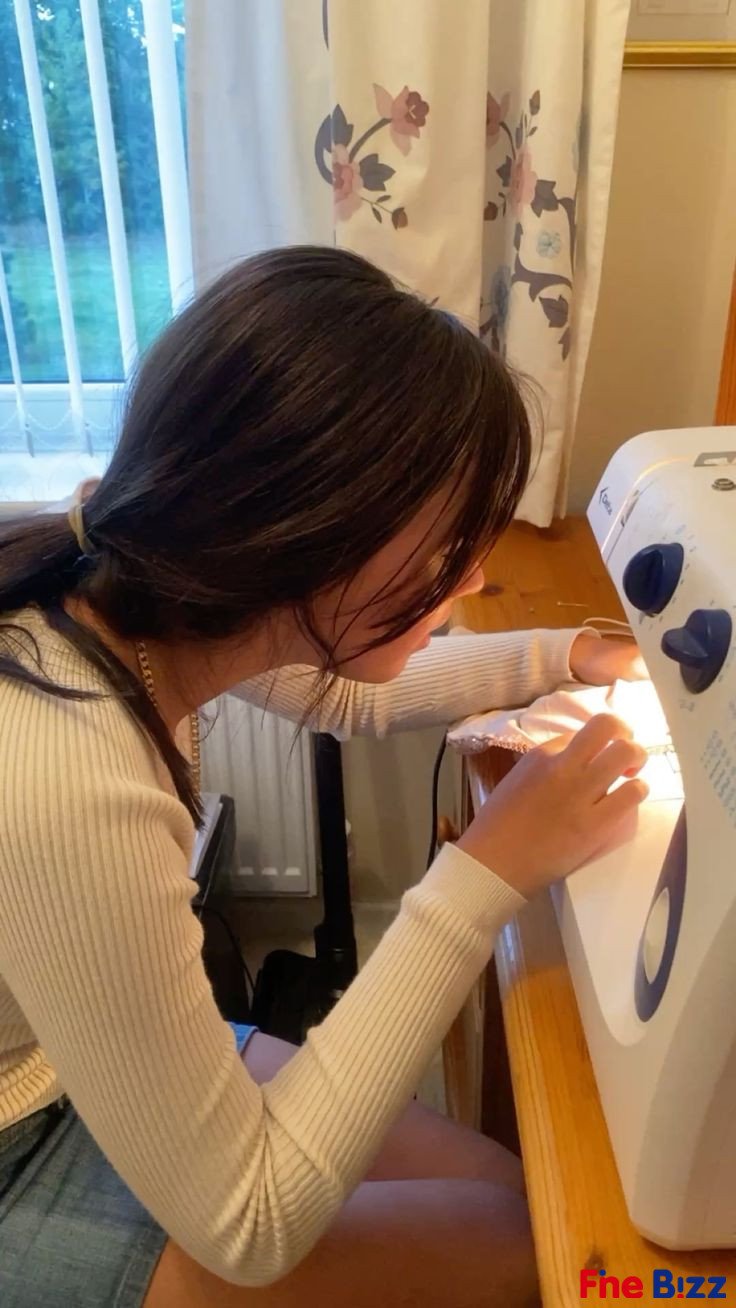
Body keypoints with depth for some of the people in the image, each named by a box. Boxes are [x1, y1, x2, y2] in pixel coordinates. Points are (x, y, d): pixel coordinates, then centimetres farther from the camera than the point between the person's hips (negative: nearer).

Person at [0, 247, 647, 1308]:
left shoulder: (139, 584, -16)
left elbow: (353, 694, 7)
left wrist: (573, 655, 2)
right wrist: (488, 874, -28)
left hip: (94, 1056, 6)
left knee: (511, 1183, 4)